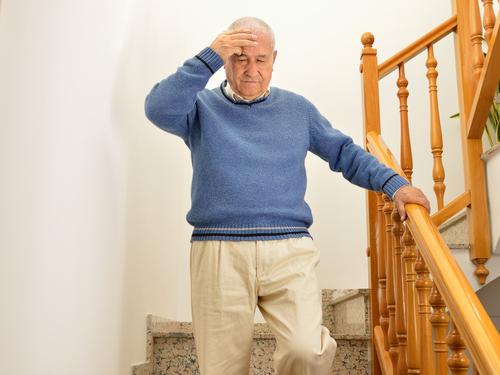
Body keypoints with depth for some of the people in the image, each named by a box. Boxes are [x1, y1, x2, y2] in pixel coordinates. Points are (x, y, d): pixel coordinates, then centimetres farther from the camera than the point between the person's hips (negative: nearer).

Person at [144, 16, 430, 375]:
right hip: (219, 252, -1)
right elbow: (159, 109, -9)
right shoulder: (202, 106, 11)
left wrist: (394, 184, 6)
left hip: (289, 251, 1)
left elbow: (345, 153, 19)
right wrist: (208, 57, -12)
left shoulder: (297, 108, 18)